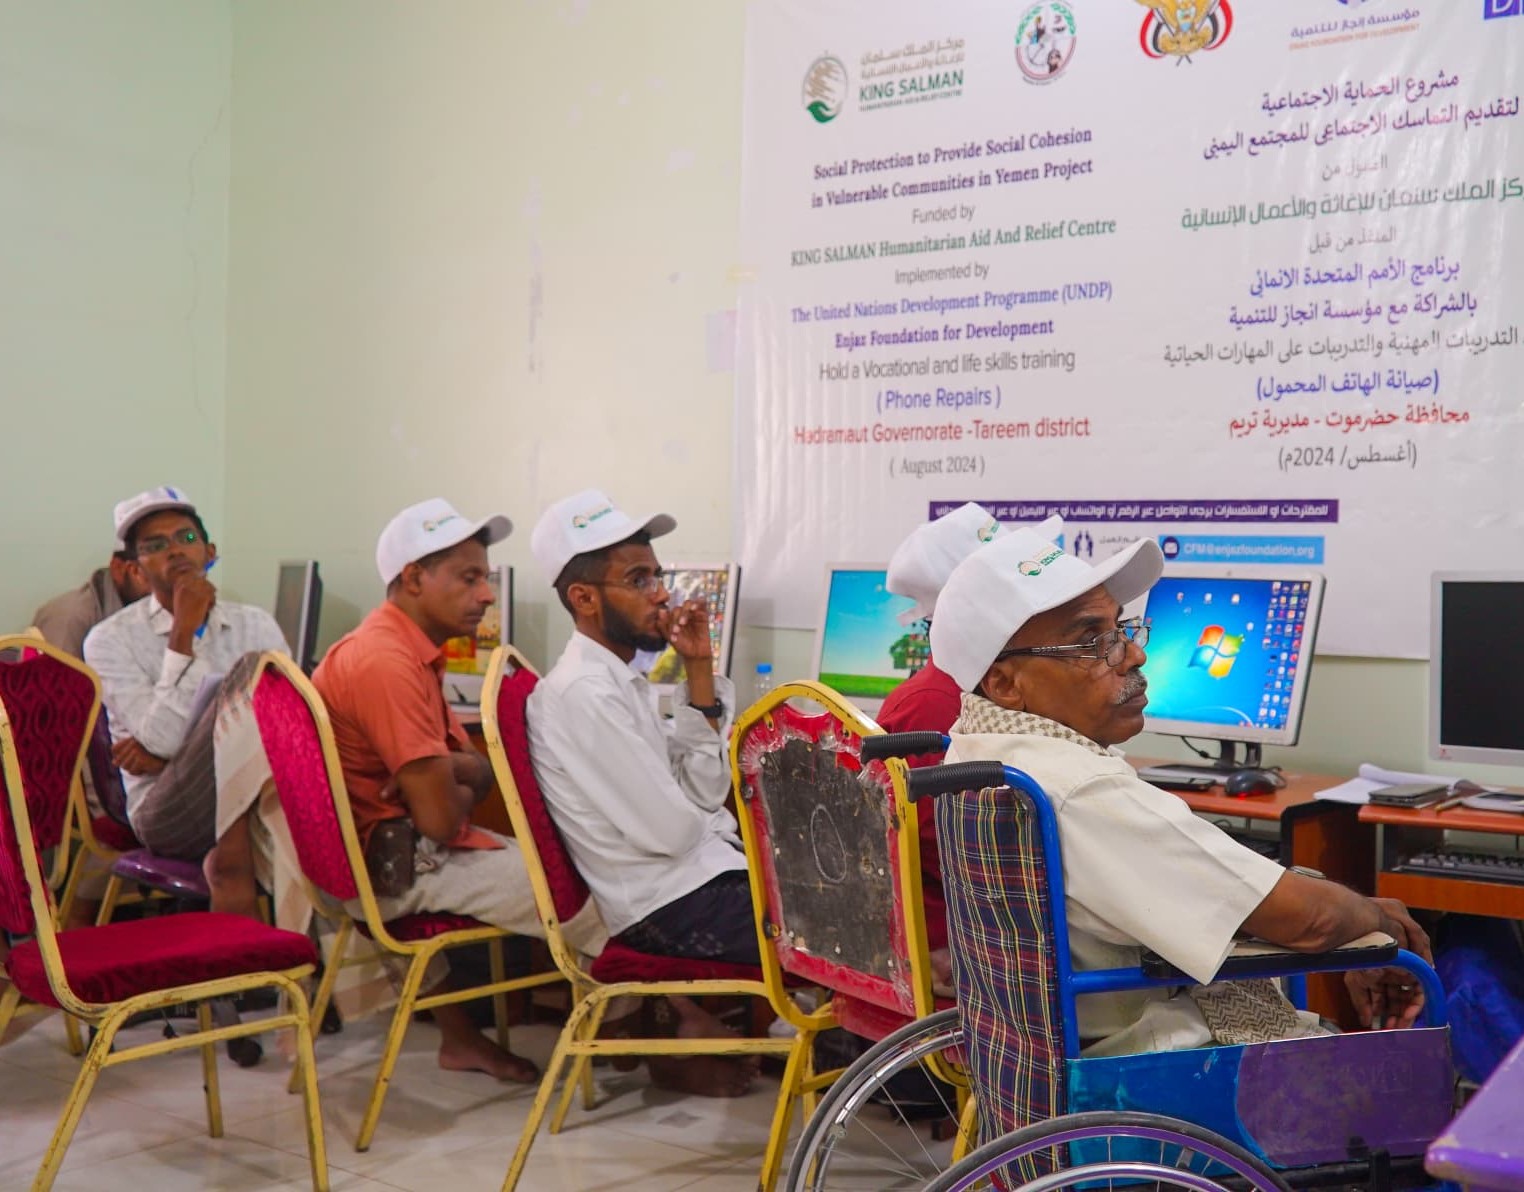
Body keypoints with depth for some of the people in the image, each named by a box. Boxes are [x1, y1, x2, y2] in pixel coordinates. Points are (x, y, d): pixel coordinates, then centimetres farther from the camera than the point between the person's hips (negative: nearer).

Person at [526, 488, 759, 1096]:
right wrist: (716, 826, 2)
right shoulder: (583, 695, -20)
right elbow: (673, 830, -21)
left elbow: (705, 790, 6)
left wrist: (699, 670, 0)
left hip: (694, 873, 9)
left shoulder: (619, 680, 10)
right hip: (673, 905, -9)